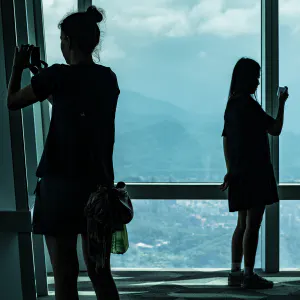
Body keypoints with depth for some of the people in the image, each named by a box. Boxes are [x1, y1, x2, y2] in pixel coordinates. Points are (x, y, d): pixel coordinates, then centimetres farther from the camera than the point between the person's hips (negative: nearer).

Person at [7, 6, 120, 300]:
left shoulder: (58, 75, -10)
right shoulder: (108, 78, 6)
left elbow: (12, 102, 5)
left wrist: (18, 67, 19)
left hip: (61, 186, -5)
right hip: (99, 184, 5)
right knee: (100, 274, 15)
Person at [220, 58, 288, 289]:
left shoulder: (232, 105, 13)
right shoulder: (249, 105, -13)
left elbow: (226, 140, 15)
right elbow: (275, 129, -10)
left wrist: (230, 171, 19)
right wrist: (282, 103, 3)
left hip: (239, 174, 9)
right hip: (255, 173, -9)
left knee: (243, 225, 14)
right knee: (253, 226, -4)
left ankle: (235, 273, 19)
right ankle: (249, 276, 1)